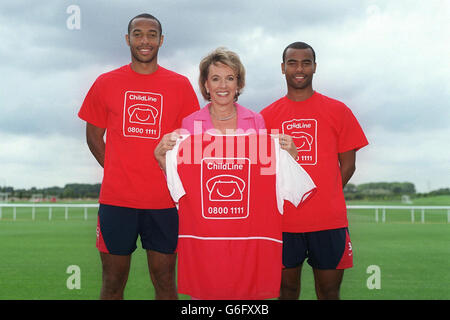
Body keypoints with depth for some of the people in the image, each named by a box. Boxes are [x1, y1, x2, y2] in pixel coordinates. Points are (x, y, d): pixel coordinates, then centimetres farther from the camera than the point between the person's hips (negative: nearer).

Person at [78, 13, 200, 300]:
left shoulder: (180, 85, 5)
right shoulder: (106, 83, 6)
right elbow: (94, 135, 13)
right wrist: (116, 171, 2)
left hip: (164, 201, 0)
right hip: (116, 199, 1)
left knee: (165, 281, 6)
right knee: (113, 284, 8)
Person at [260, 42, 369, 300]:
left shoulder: (338, 111, 5)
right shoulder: (267, 116, 6)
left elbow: (348, 165, 6)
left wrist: (324, 198, 1)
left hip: (329, 221, 0)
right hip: (283, 221, 1)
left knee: (329, 291, 6)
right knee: (287, 288, 9)